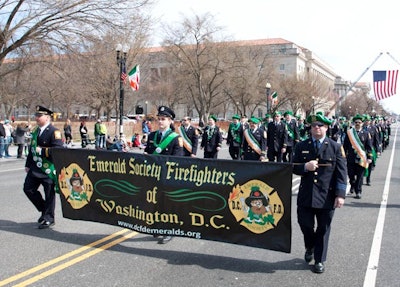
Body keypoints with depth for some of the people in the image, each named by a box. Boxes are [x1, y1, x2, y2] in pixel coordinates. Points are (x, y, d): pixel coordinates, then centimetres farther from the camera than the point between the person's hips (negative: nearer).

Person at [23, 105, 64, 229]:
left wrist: (42, 151, -21)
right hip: (35, 168, 8)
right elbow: (32, 148, 20)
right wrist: (28, 164, 19)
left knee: (49, 194, 2)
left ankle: (48, 218, 16)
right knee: (28, 189, 11)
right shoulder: (36, 131, 13)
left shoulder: (54, 132, -13)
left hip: (48, 169, -8)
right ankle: (44, 210, 28)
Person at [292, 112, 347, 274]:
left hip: (327, 196, -1)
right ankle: (310, 247, 38)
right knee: (305, 224, 6)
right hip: (306, 195, 2)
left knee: (323, 229, 8)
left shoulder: (335, 147, 0)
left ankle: (319, 260, 25)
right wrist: (305, 167, -15)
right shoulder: (301, 146, 6)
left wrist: (340, 195, -9)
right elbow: (294, 168, 7)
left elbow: (341, 173, -2)